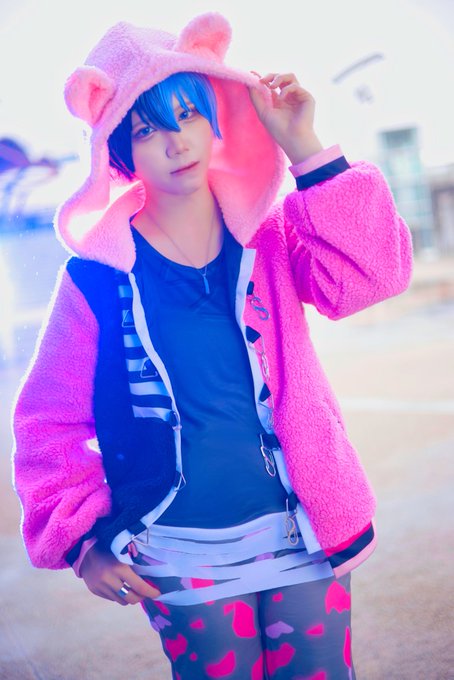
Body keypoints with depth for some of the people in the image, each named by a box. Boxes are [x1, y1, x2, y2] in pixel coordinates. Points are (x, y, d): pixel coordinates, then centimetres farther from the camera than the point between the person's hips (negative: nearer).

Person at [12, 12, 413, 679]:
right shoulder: (99, 273, -7)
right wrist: (82, 540, -4)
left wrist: (307, 151, -21)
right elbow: (50, 422, 0)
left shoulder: (268, 234, -1)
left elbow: (373, 273, -17)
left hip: (303, 537, 2)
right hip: (184, 562, -1)